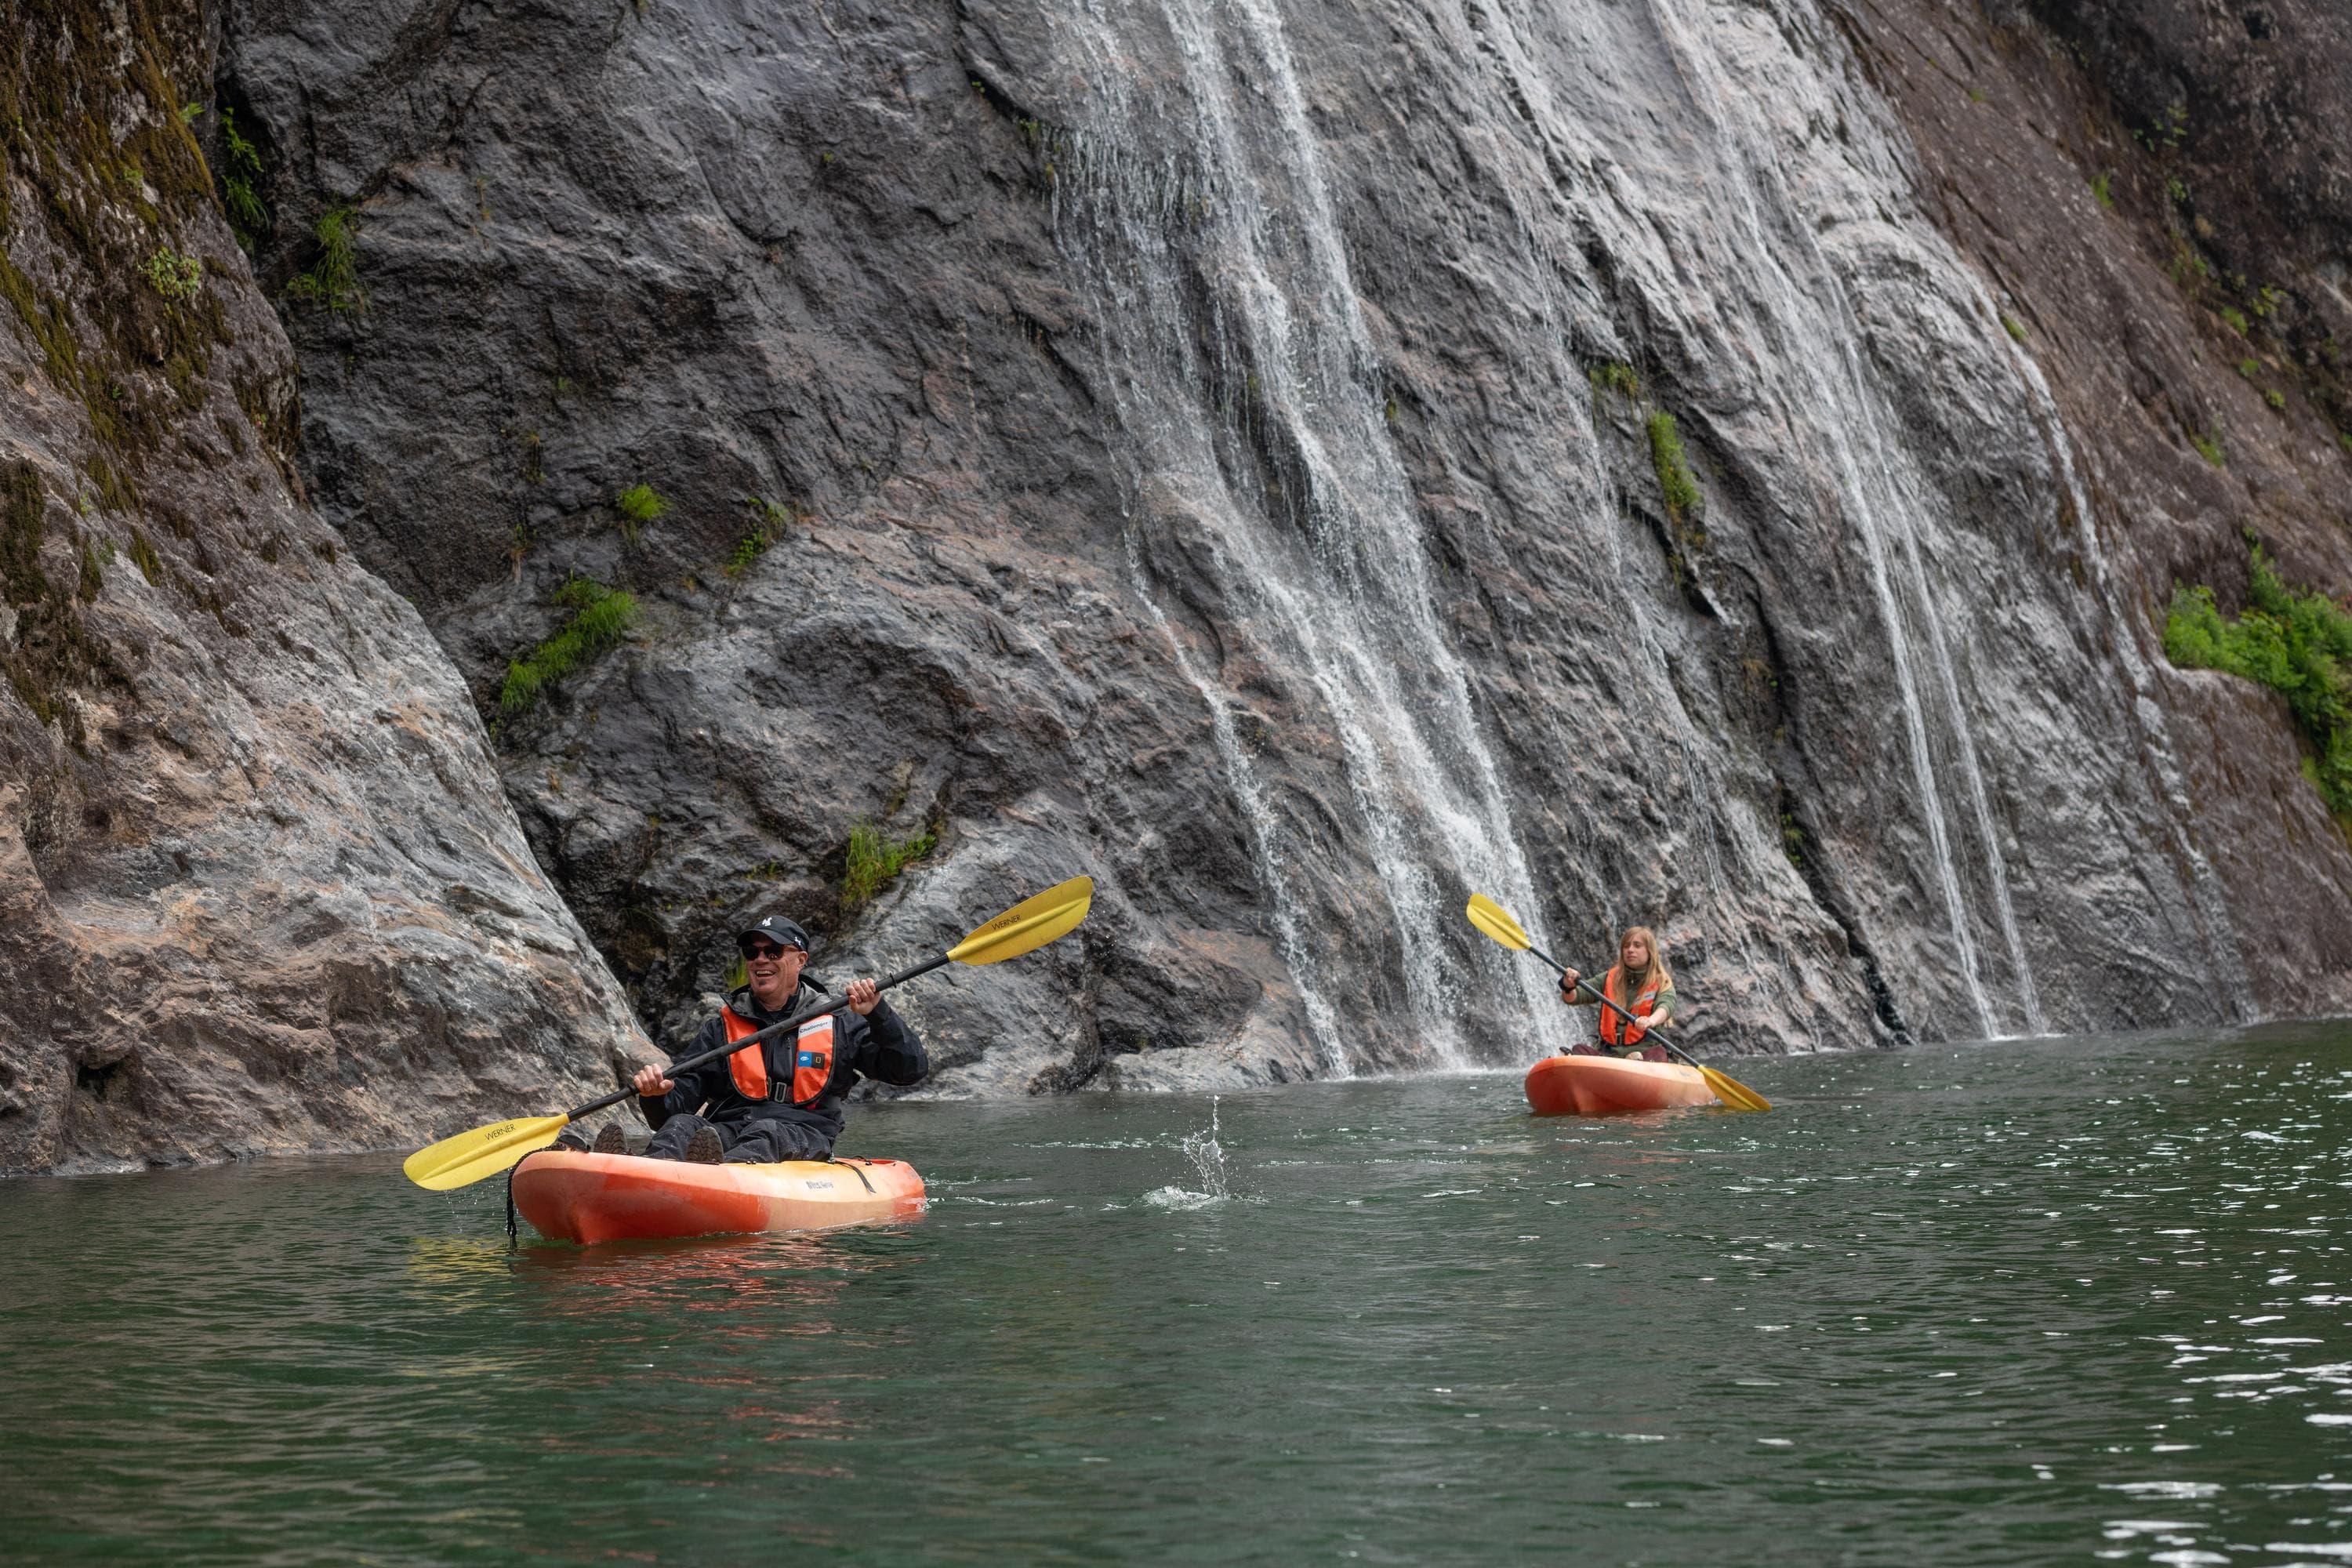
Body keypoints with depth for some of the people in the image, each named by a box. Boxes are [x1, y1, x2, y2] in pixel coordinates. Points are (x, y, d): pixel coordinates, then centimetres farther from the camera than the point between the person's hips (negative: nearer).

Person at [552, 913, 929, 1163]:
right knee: (682, 1125, -30)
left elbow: (913, 1069, 7)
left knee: (766, 1132, -36)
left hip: (803, 1142, -2)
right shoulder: (719, 1030, 19)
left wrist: (877, 1015, -8)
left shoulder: (839, 1024, 15)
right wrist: (655, 1096, -12)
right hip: (726, 1130, 2)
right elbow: (674, 1108, 13)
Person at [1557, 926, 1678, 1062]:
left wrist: (1650, 1022, -38)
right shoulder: (1609, 980, 18)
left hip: (1642, 1051, -2)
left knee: (1657, 1052, -34)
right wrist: (1568, 987, -16)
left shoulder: (1663, 984, 9)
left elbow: (1666, 1007, -14)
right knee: (1580, 1050, -27)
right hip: (1608, 1053, 2)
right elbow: (1572, 998, 11)